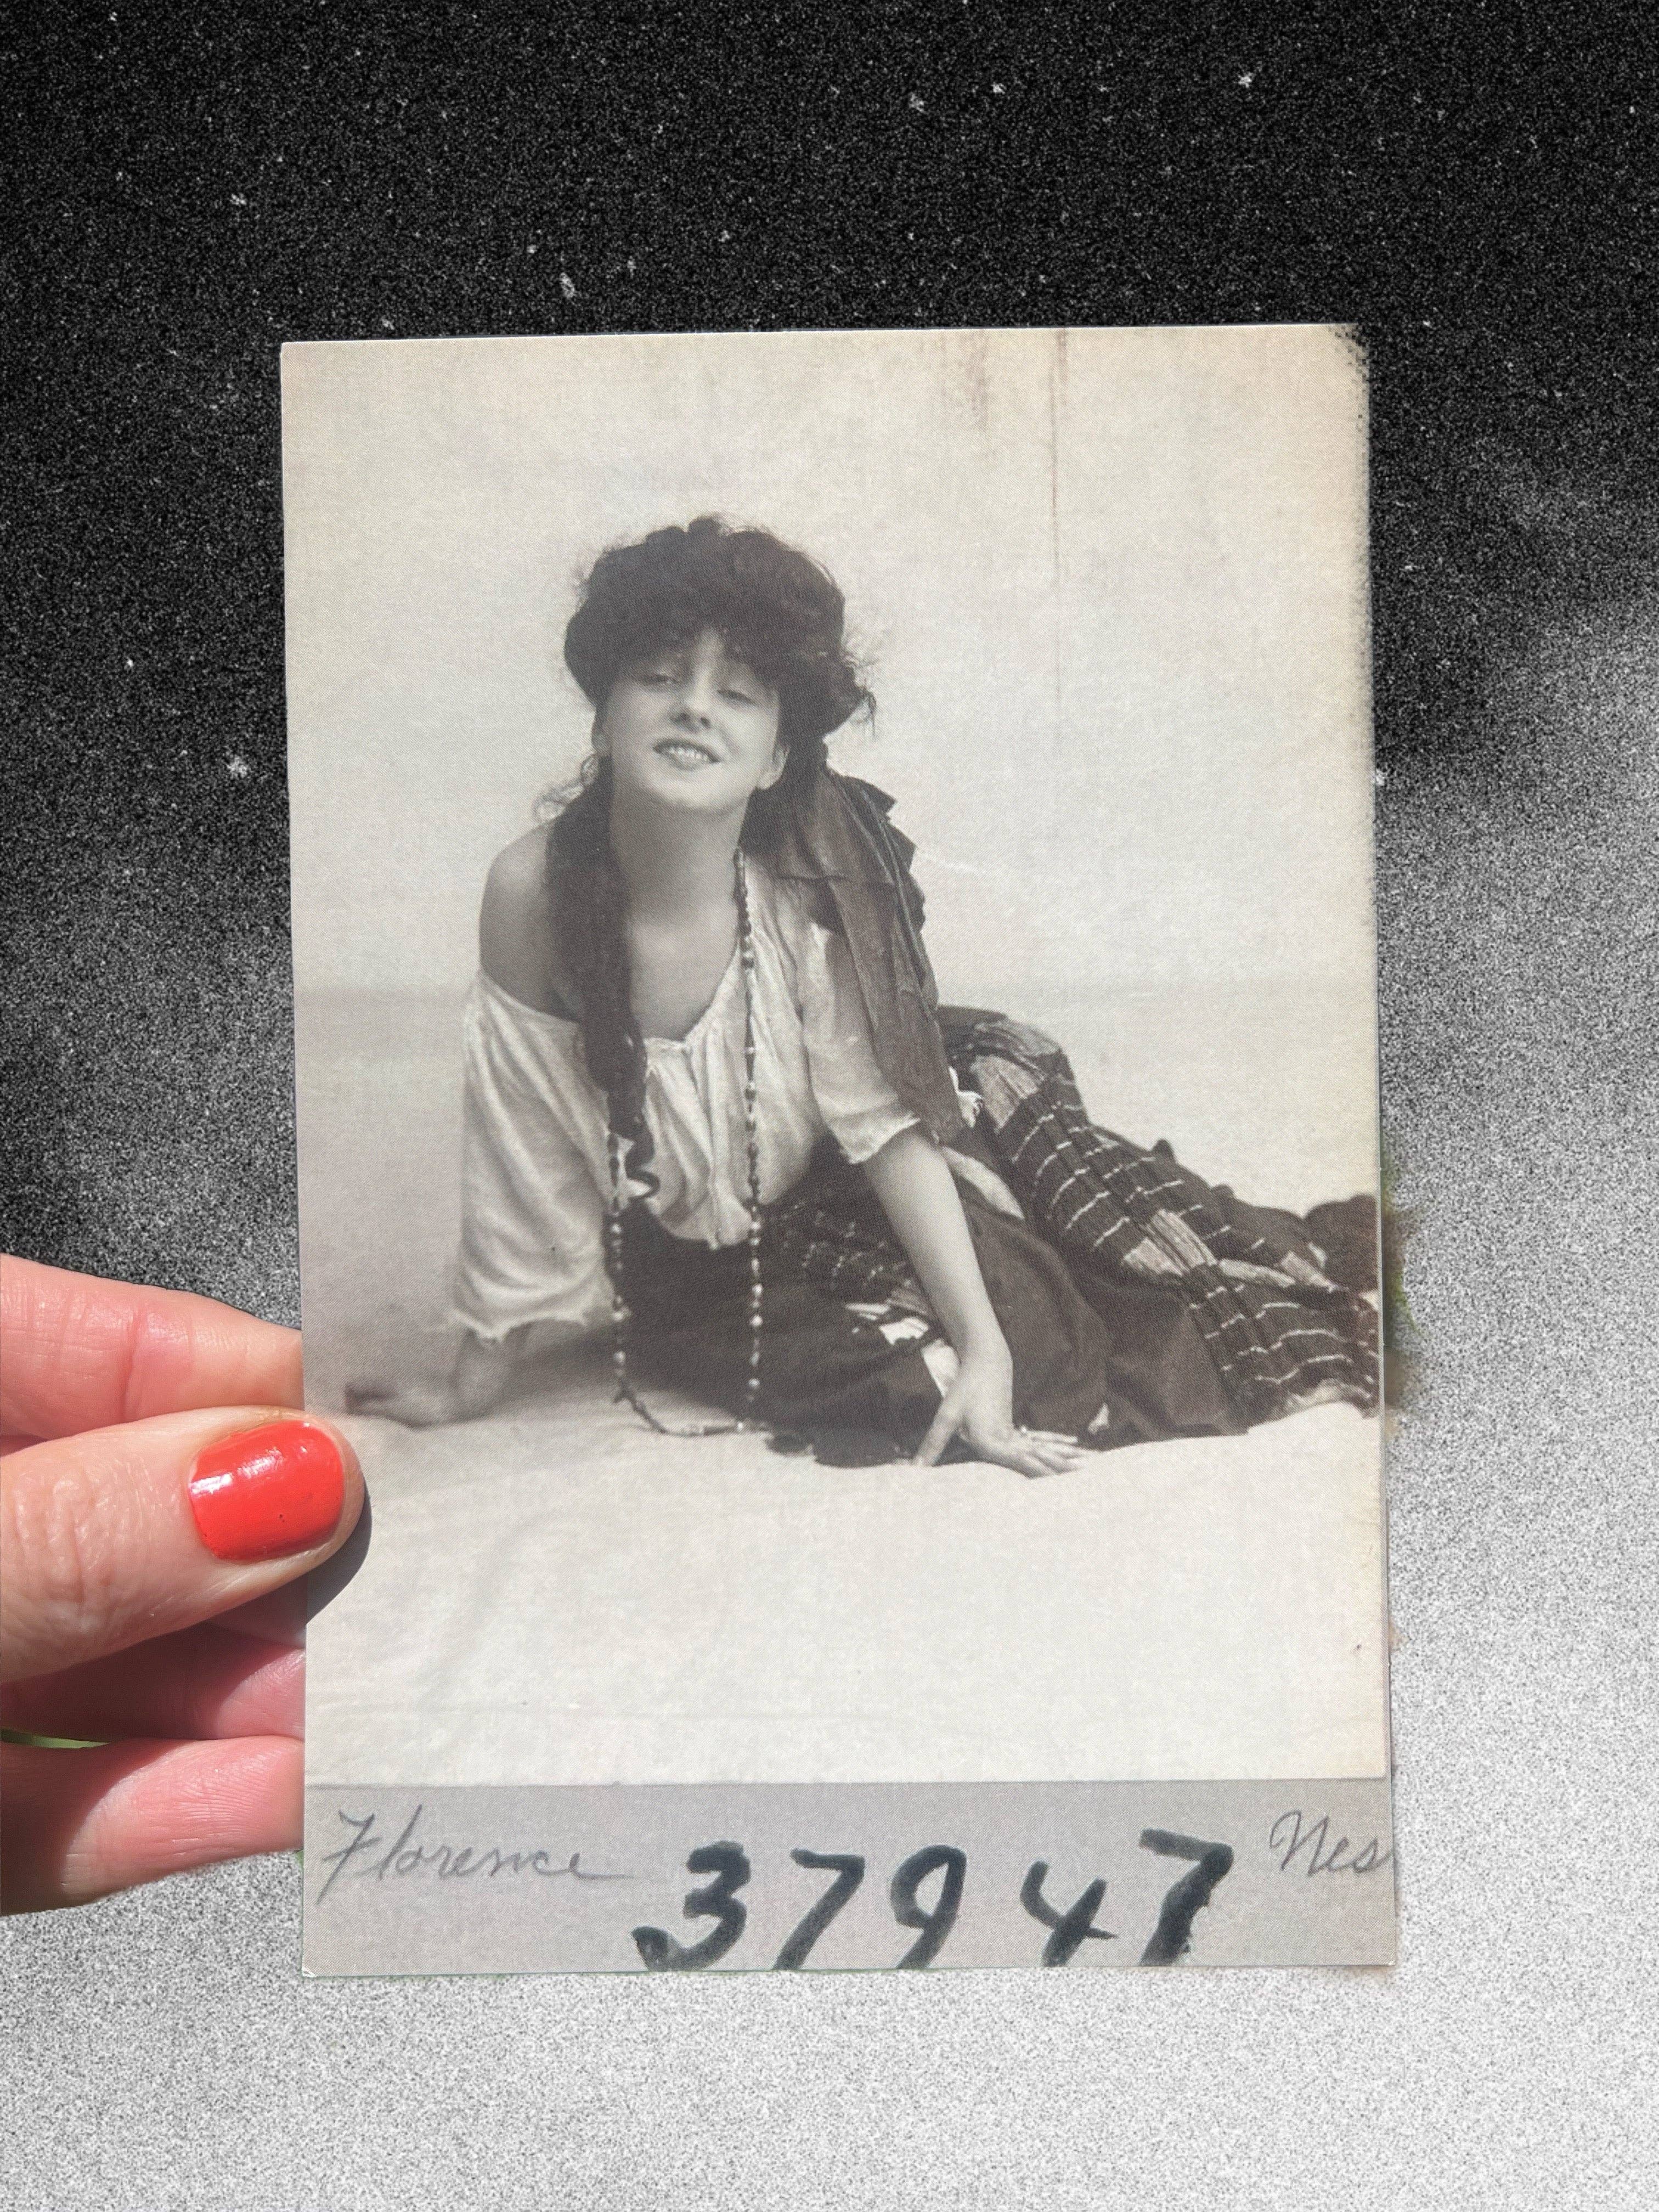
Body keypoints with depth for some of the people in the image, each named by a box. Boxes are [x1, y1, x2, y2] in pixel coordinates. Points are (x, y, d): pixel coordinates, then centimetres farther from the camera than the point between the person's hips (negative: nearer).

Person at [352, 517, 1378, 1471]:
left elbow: (888, 1125, -19)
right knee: (921, 1368, -20)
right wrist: (476, 1382, -7)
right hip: (681, 1267, -2)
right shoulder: (535, 891, -23)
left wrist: (986, 1343, -24)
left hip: (823, 1199, 2)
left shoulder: (808, 898, -22)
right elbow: (526, 1155, -15)